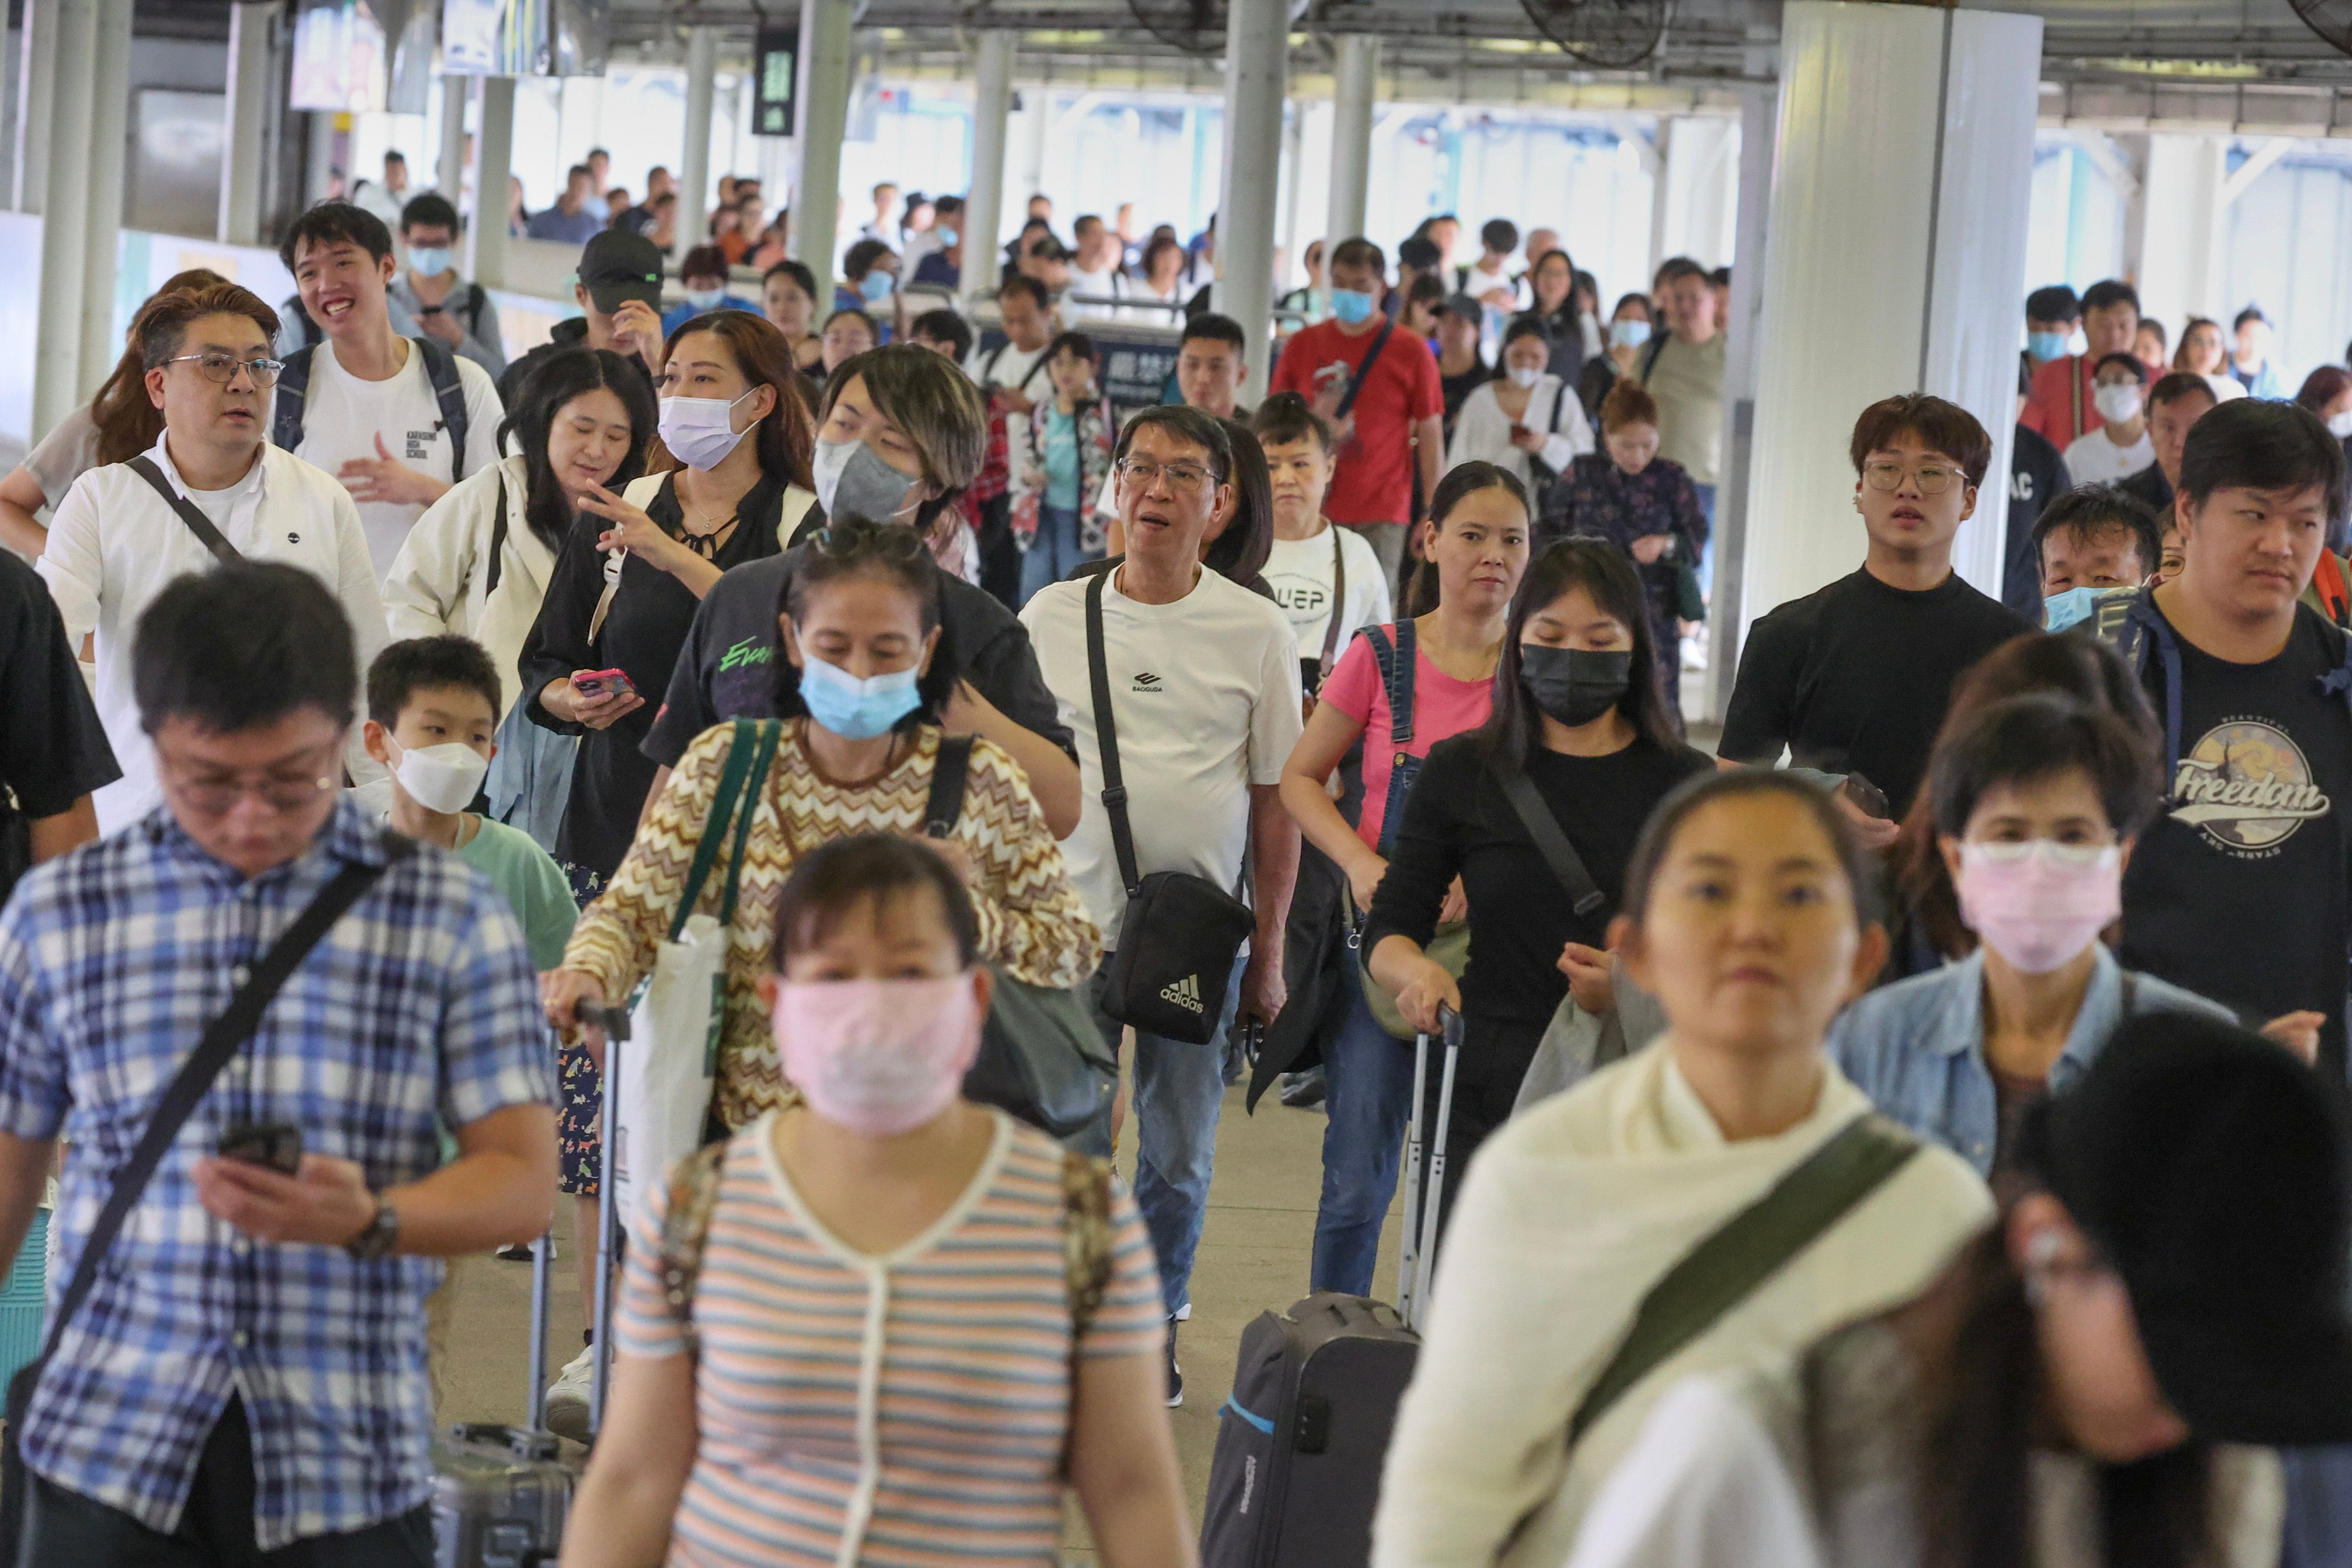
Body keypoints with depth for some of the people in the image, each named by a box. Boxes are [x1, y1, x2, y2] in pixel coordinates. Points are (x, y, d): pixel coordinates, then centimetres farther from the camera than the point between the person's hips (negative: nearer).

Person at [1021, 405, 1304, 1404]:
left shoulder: (1255, 631, 0)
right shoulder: (1052, 617, 2)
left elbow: (1276, 800, 5)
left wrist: (1269, 951, 4)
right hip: (1068, 924, 0)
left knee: (1179, 1158, 7)